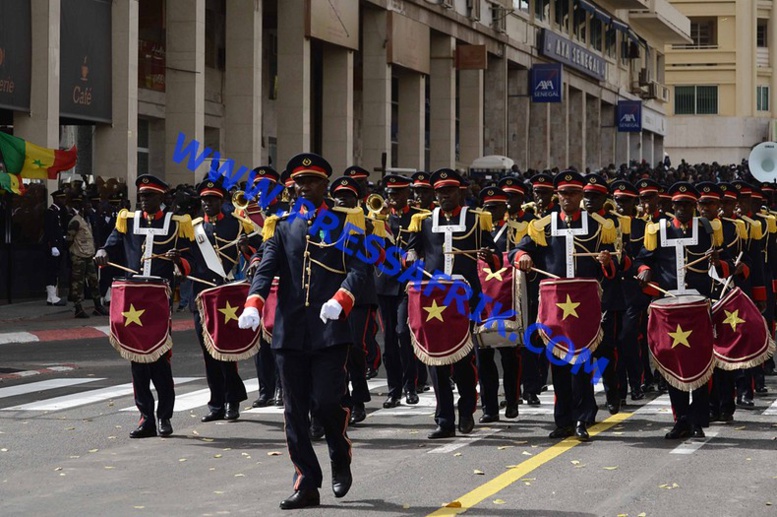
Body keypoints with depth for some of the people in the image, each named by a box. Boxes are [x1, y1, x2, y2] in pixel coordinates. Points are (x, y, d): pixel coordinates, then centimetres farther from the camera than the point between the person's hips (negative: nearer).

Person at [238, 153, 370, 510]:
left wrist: (340, 301, -25)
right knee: (296, 410, 2)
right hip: (290, 332, 3)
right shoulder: (281, 226, 13)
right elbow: (266, 269, 0)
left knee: (326, 402, -9)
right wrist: (253, 305, -19)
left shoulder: (346, 222, 6)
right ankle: (307, 485, 9)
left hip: (331, 330, -3)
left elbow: (359, 269, -6)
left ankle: (341, 460, 20)